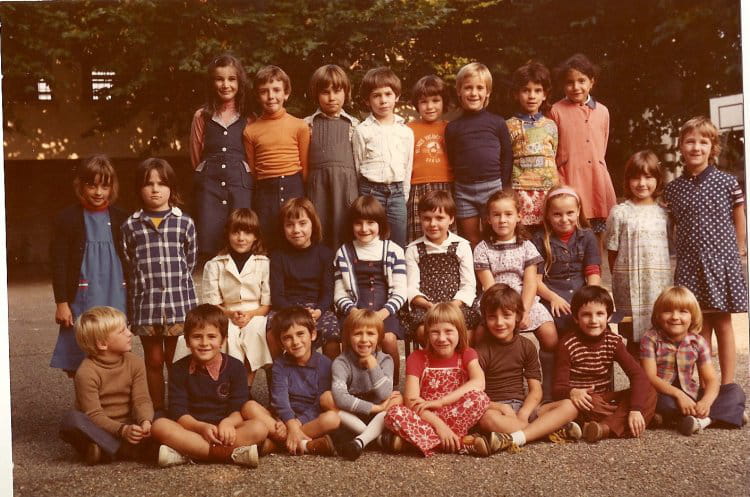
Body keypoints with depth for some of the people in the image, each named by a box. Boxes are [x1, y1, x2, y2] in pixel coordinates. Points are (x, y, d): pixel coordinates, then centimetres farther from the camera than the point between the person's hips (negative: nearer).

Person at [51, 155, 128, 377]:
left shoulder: (120, 219, 5)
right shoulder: (68, 219, -1)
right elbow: (59, 264, -1)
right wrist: (61, 302, -5)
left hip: (116, 300, 2)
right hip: (82, 302, -2)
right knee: (80, 366, 0)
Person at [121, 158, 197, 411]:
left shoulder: (184, 223, 3)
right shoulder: (130, 226, 4)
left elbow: (189, 263, 8)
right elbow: (128, 267, 7)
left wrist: (173, 284, 5)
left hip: (178, 302, 0)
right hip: (145, 303, 1)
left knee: (174, 360, 7)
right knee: (154, 360, 9)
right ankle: (157, 409, 20)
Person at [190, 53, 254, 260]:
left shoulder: (249, 118, 9)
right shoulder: (202, 116, 11)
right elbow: (196, 157, 17)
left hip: (241, 183, -1)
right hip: (209, 185, 1)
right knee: (209, 250, -6)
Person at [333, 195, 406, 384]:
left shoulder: (393, 251, 7)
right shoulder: (344, 253, 10)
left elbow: (400, 292, 1)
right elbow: (340, 294, 7)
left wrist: (383, 313, -14)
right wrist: (354, 312, -11)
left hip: (385, 312, 0)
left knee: (389, 339, -28)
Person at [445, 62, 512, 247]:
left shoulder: (498, 123, 2)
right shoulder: (452, 127, 7)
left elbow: (507, 157, 3)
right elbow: (451, 161, 10)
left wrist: (504, 189, -4)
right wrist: (451, 193, 3)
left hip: (493, 187, -2)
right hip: (464, 190, 2)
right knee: (471, 242, 9)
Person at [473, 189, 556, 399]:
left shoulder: (526, 247, 10)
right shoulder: (483, 249, 6)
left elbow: (530, 283, 1)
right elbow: (489, 286, -3)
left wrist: (524, 311, -15)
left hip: (526, 302, 2)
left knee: (550, 335, -22)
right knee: (480, 333, -29)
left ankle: (549, 388, -1)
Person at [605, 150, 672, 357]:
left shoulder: (663, 213, 9)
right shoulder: (620, 213, -1)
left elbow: (670, 247, 12)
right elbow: (612, 252, 0)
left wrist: (665, 274, 4)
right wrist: (619, 280, -4)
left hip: (661, 283, 3)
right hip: (631, 284, -3)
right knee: (636, 338, 2)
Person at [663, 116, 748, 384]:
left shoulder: (727, 182, -3)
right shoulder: (673, 189, 4)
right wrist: (685, 251, 4)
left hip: (722, 261, -2)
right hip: (690, 265, 2)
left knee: (723, 325, 4)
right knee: (701, 326, 8)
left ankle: (727, 386, 11)